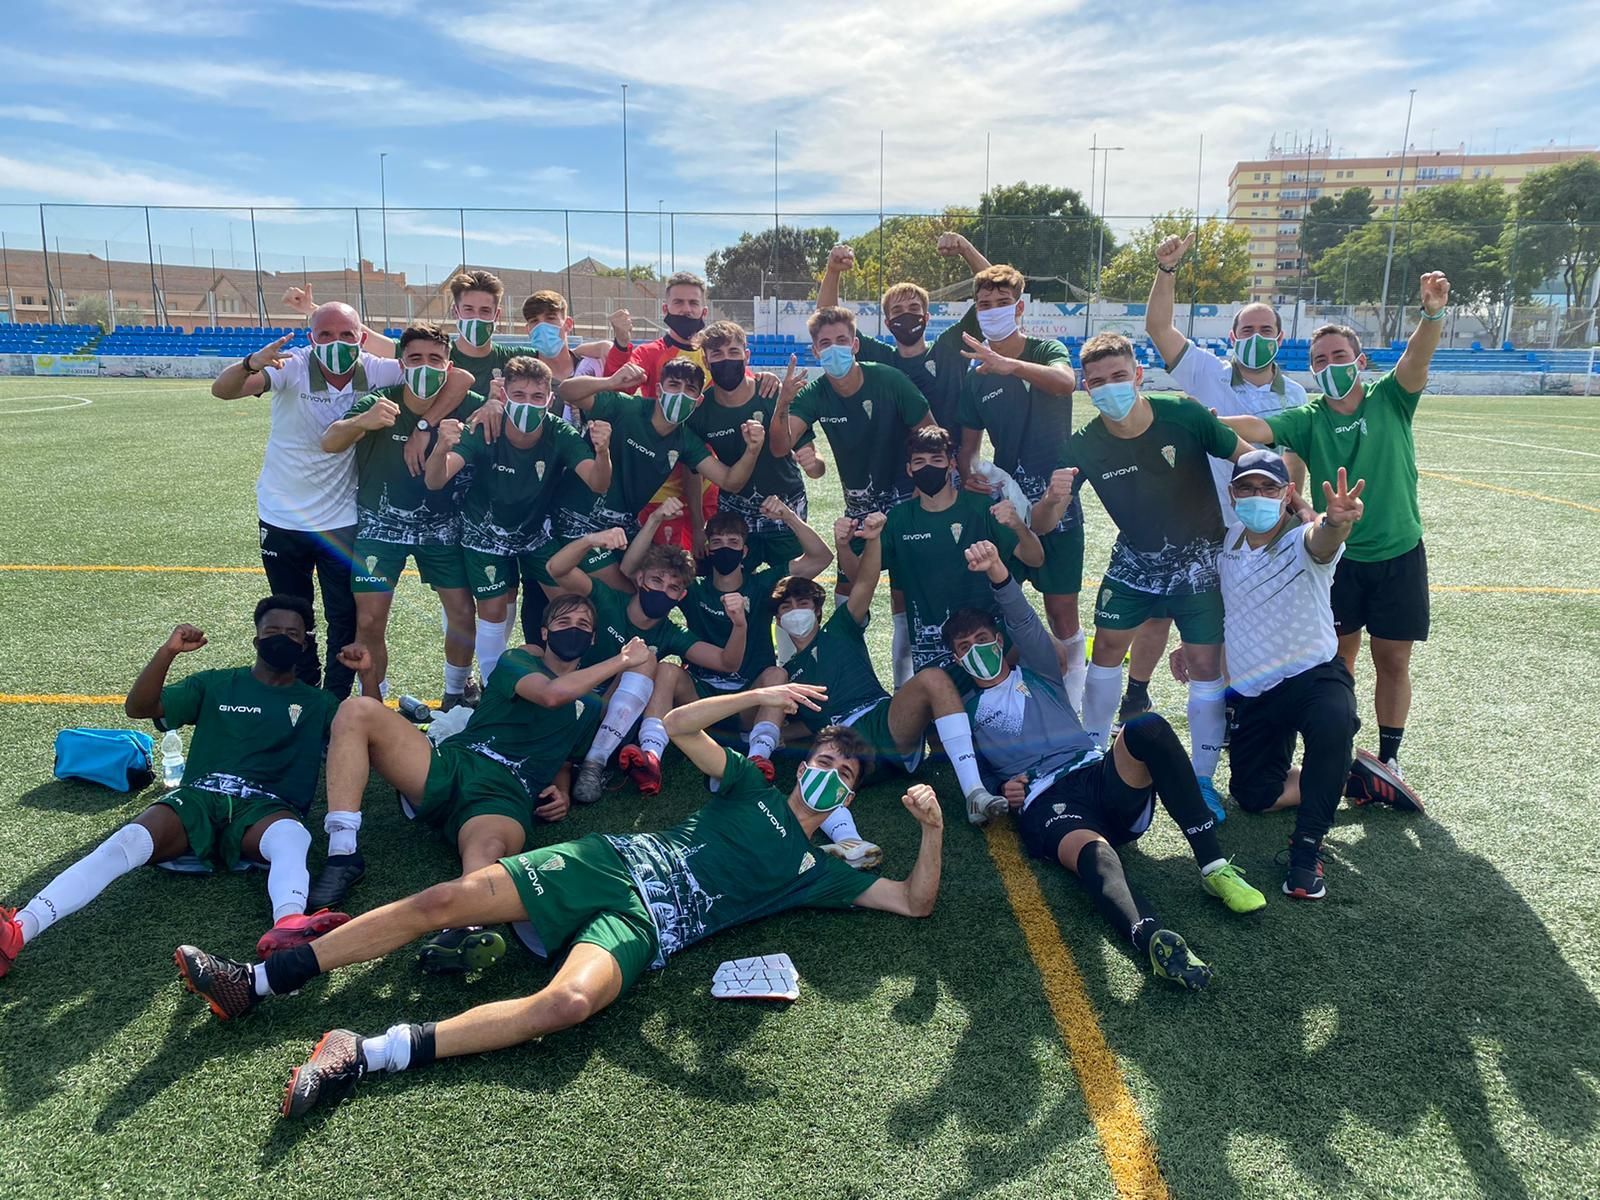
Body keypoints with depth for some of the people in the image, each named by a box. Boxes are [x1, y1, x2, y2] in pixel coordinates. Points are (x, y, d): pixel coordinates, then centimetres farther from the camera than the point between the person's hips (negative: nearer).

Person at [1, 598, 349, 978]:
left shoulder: (318, 703, 21)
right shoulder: (215, 685, 23)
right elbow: (138, 707, 13)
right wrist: (168, 651, -4)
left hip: (266, 807, -2)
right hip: (199, 799, 2)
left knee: (292, 835, -39)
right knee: (129, 840, -30)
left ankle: (287, 927, -68)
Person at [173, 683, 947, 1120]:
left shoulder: (820, 872, 14)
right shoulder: (752, 789, 18)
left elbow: (915, 902, 9)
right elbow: (678, 725, 9)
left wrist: (933, 828, -6)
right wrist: (761, 695, 0)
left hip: (644, 926, -2)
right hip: (609, 861, 3)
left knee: (569, 1001, -36)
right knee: (443, 900, -11)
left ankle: (367, 1056, -33)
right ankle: (254, 985, -1)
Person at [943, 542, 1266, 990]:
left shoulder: (1037, 674, 25)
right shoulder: (966, 710, 28)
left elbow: (1024, 621, 5)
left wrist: (997, 572, -14)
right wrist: (1001, 790, -1)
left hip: (1099, 775, 2)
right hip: (1045, 803, -2)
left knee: (1147, 727, -32)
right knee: (1092, 852, -39)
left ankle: (1213, 866, -31)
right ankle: (1152, 938, -68)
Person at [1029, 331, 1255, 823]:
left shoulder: (1184, 417, -22)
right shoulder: (1084, 447, -17)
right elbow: (1041, 525, -17)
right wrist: (1054, 500, -38)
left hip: (1199, 561, -2)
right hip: (1135, 561, 2)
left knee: (1206, 665, -4)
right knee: (1106, 649, 4)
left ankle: (1203, 780, 11)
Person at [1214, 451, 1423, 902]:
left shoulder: (1304, 542, -17)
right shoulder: (1228, 544, 0)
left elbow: (1322, 539, -45)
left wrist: (1337, 522, -67)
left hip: (1314, 675, -5)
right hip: (1253, 692, 6)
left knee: (1333, 721, -39)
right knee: (1254, 795, 2)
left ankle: (1307, 848, -26)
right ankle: (1353, 779, 23)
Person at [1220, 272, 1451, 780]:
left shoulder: (1390, 400, -4)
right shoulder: (1308, 420, -4)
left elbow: (1416, 359, -22)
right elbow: (1254, 427, -19)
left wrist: (1433, 314, -41)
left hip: (1399, 554, 0)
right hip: (1338, 558, 1)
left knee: (1392, 661, 8)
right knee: (1339, 657, 9)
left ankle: (1389, 757, 23)